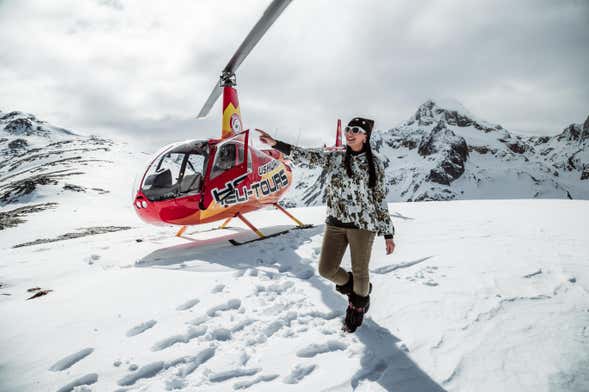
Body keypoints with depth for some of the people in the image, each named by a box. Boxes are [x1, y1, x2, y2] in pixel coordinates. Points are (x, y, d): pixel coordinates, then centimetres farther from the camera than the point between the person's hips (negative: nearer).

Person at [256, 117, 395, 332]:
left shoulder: (374, 163, 0)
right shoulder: (334, 157, 5)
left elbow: (380, 198, 3)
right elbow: (306, 155, -5)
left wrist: (388, 234, 2)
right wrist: (275, 143, -18)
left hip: (363, 224, -2)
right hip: (335, 223, 3)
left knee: (360, 272, 4)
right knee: (326, 269, 3)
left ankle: (359, 303, 37)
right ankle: (352, 286, 36)